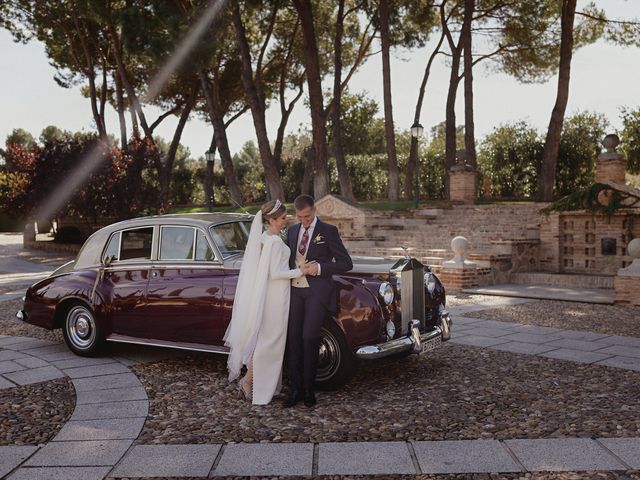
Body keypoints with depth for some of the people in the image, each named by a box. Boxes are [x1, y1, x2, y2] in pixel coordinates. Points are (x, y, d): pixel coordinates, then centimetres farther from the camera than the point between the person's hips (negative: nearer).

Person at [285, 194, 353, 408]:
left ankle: (308, 389, 3)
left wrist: (320, 268, -15)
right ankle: (295, 389, 10)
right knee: (293, 338, 1)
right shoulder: (292, 231, 13)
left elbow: (346, 263, -3)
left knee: (309, 337, -13)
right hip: (295, 290, 5)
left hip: (317, 291, -5)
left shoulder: (328, 231, -2)